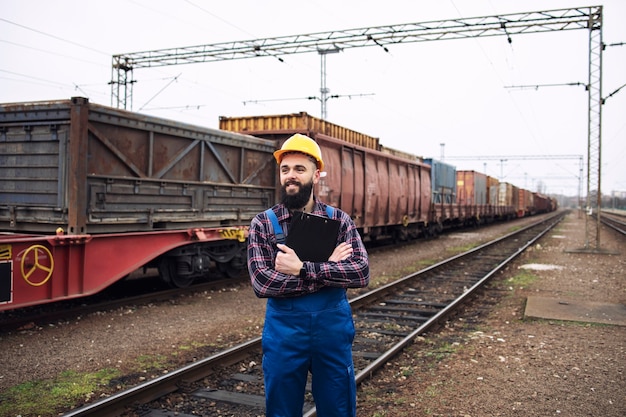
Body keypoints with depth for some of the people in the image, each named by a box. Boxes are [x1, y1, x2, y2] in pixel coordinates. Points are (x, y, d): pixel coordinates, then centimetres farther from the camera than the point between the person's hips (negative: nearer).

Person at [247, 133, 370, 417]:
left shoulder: (339, 220, -1)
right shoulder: (262, 223, -4)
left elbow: (361, 273, -13)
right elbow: (262, 283, -16)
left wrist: (302, 268, -22)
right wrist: (328, 268, -17)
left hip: (333, 331, 1)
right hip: (284, 334, -1)